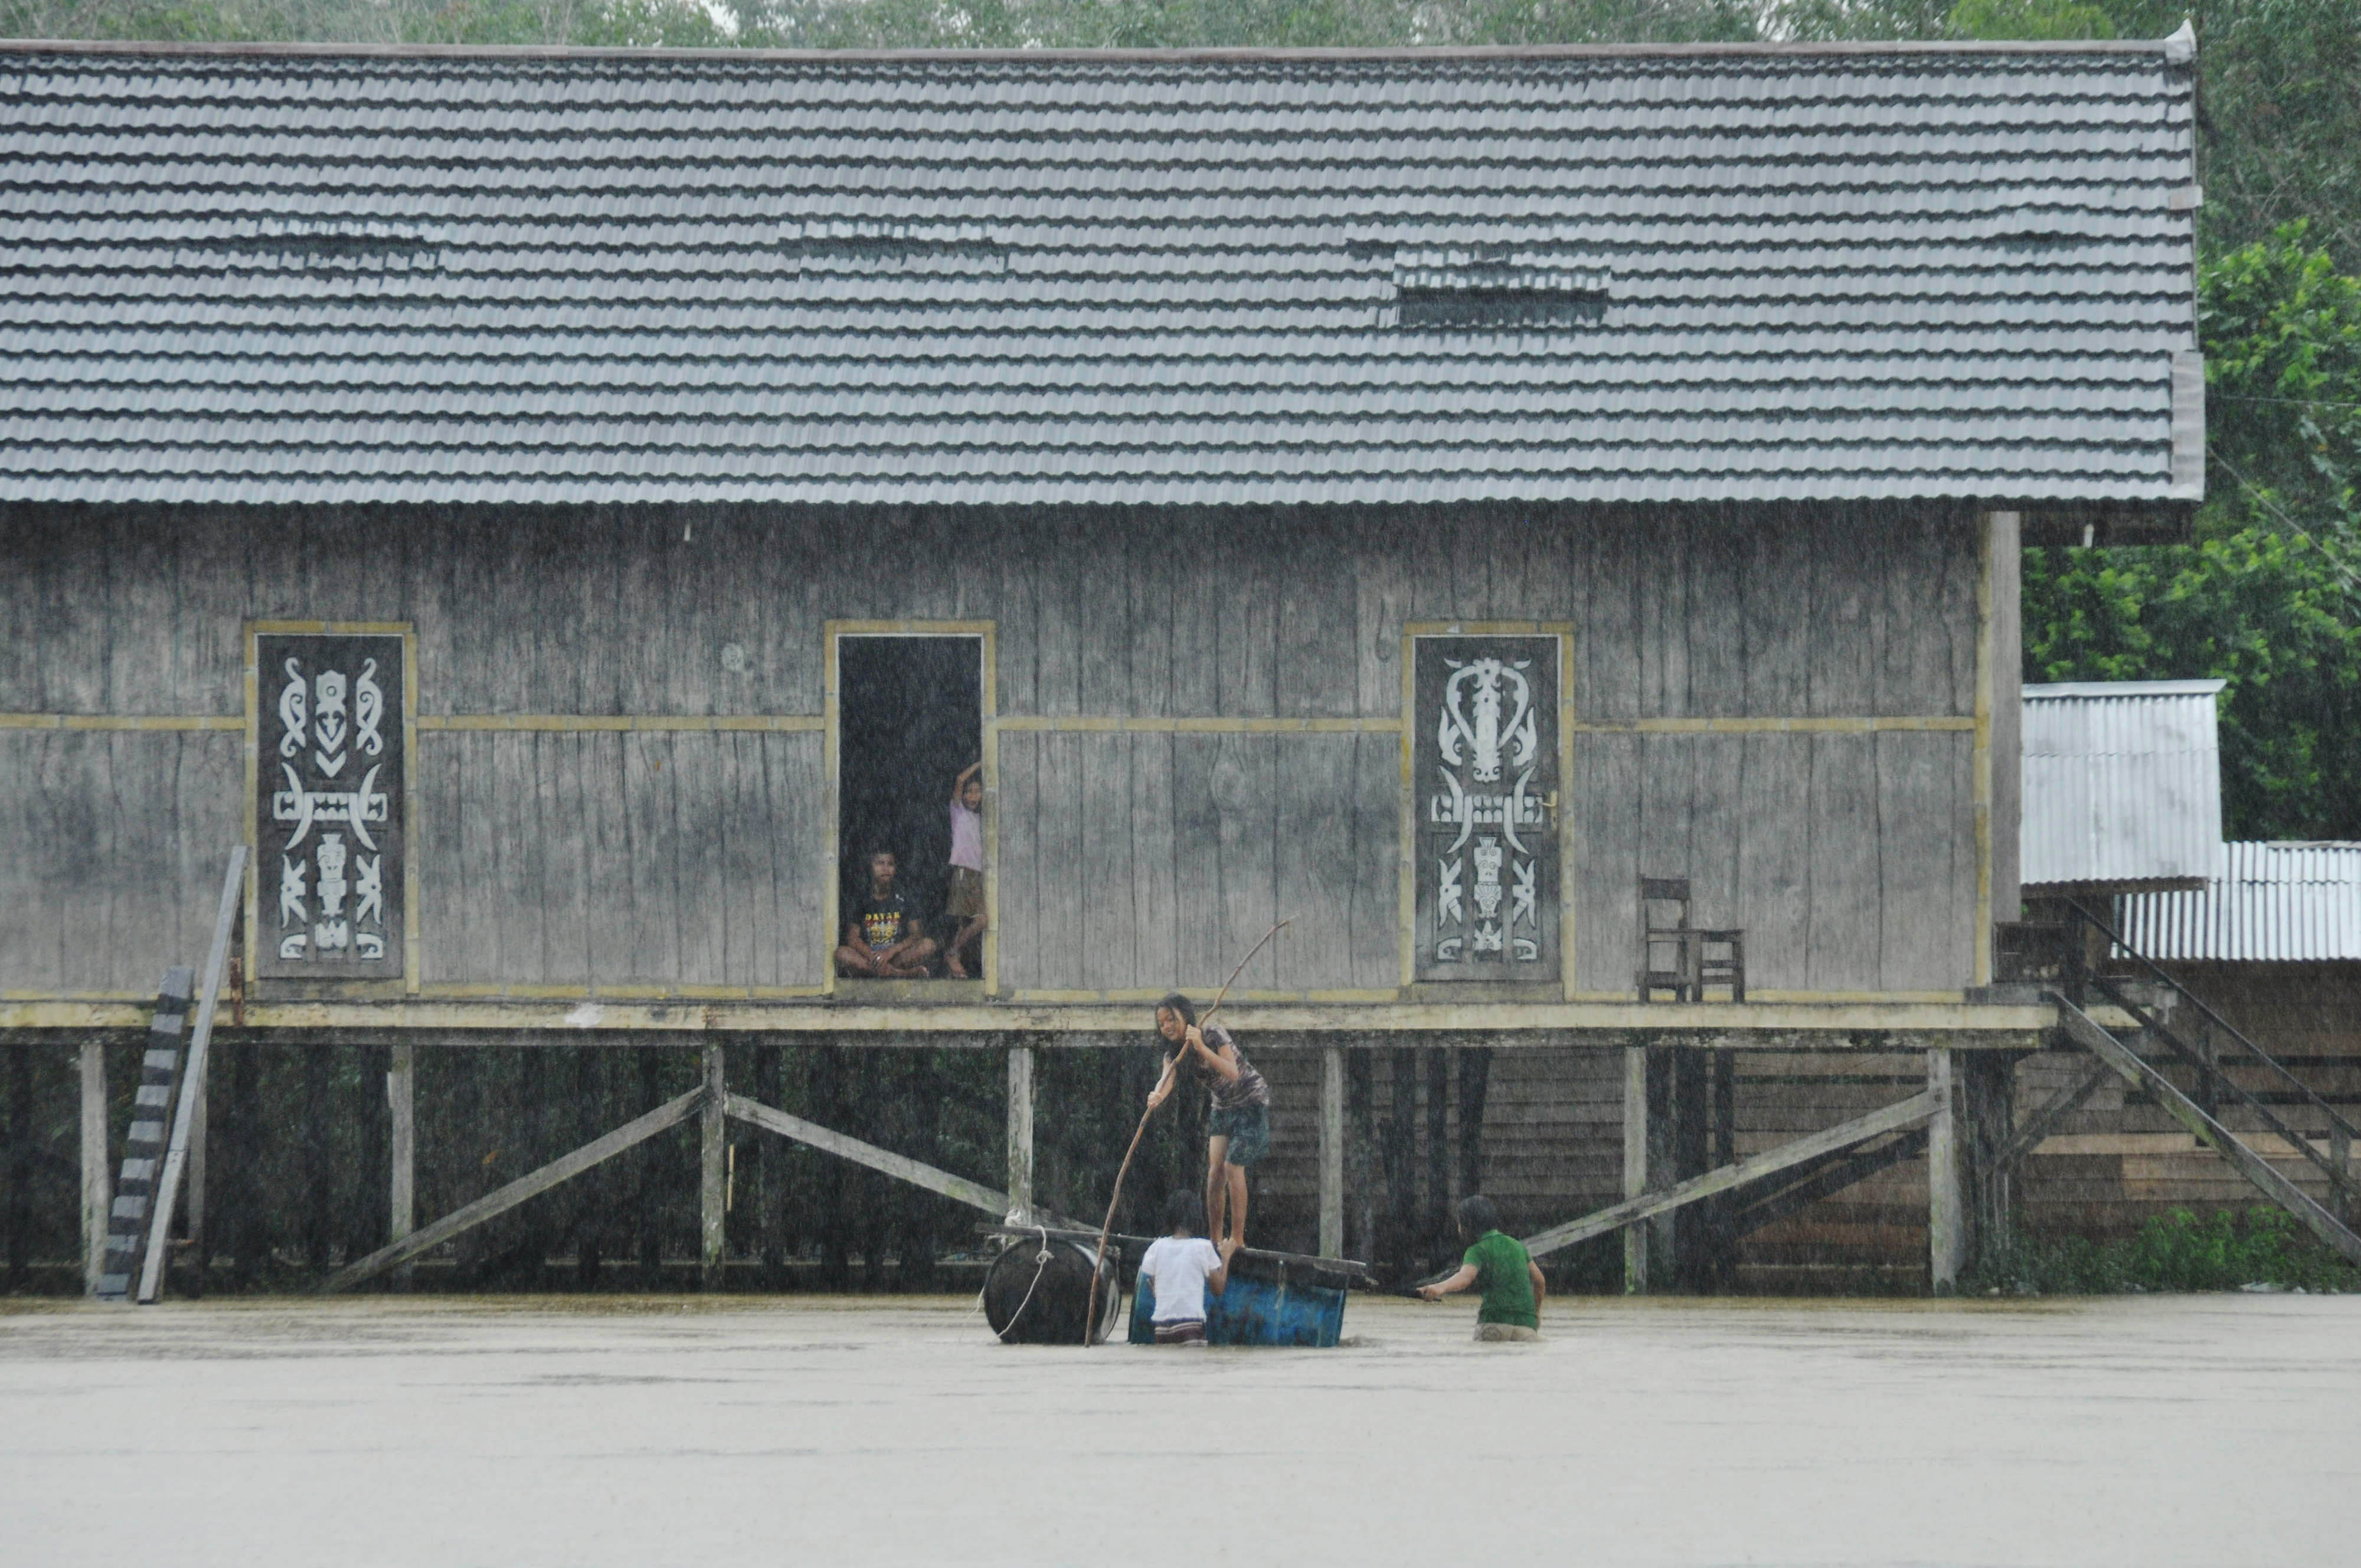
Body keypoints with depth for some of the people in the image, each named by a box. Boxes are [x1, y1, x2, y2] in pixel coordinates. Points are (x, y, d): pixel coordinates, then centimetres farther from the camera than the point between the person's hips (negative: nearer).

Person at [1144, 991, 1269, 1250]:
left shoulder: (1213, 1034, -22)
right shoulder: (1176, 1052, -4)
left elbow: (1233, 1073, -33)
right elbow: (1167, 1078, -25)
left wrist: (1201, 1047, -40)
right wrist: (1157, 1096, -49)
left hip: (1251, 1103, -6)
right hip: (1223, 1107, 6)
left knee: (1233, 1168, -13)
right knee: (1215, 1169, -4)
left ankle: (1238, 1239, -9)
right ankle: (1214, 1240, 0)